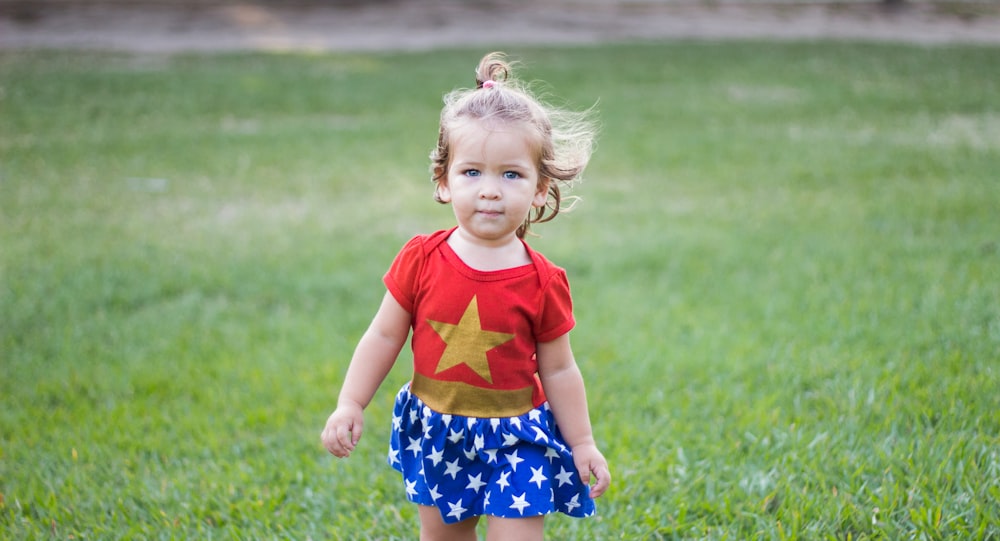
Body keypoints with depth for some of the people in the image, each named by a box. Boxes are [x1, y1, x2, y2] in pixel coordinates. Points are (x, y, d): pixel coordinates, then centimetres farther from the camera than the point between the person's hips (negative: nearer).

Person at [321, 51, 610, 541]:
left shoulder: (542, 283, -12)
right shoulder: (421, 260, -9)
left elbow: (558, 370, -2)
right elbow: (383, 337, 0)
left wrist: (583, 445, 2)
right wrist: (349, 405, -3)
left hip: (514, 441, -3)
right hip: (436, 435, 3)